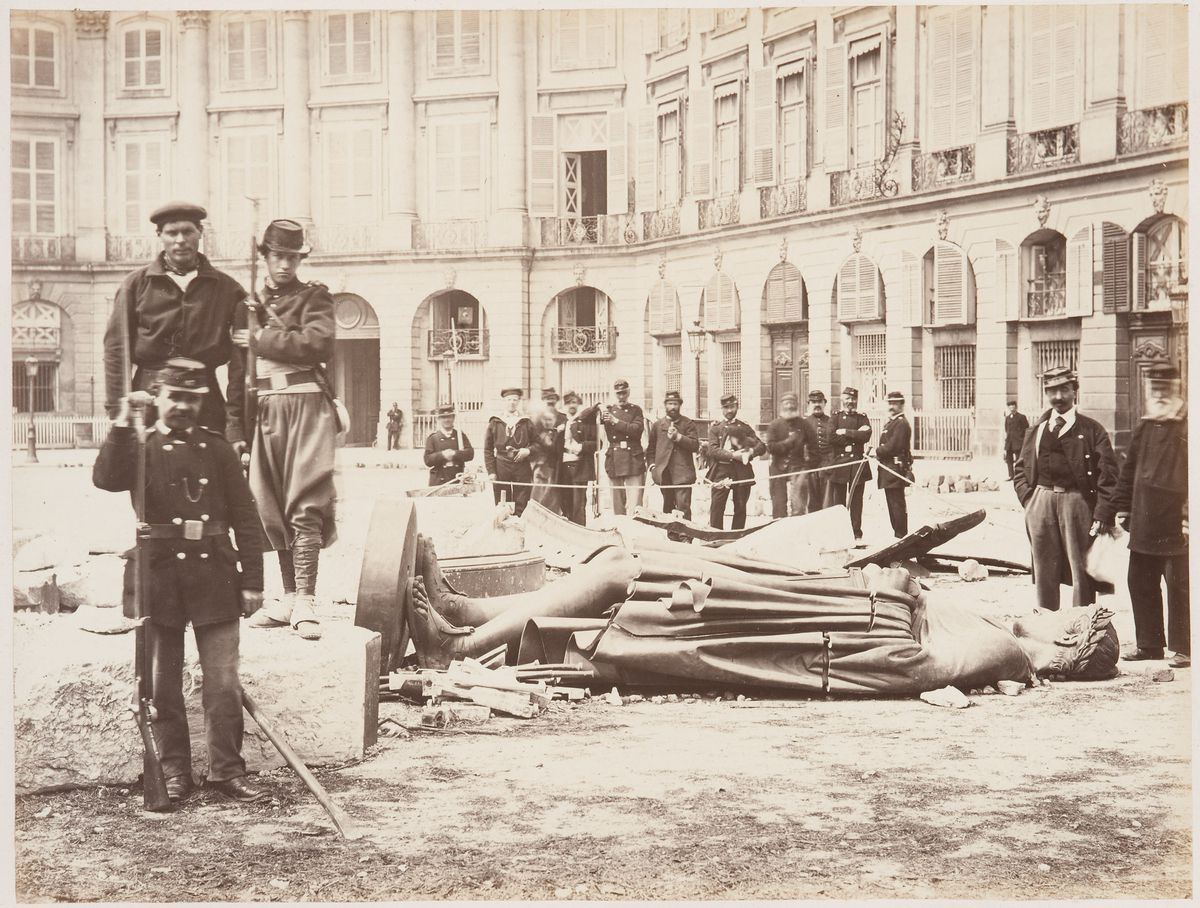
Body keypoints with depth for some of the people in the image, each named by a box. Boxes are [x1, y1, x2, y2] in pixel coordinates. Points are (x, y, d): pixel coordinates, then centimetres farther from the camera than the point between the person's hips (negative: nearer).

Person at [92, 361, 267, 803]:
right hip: (158, 577, 0)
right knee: (163, 683, 7)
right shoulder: (140, 447, 5)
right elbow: (106, 479, -17)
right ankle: (173, 771, 18)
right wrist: (123, 422, -23)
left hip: (214, 577, 0)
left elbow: (245, 518, 6)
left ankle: (227, 770, 9)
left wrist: (252, 581, 1)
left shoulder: (218, 448, 8)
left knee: (223, 682, 0)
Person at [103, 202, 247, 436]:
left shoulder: (227, 289, 8)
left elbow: (240, 357, 5)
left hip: (205, 400, 1)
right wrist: (118, 414, -4)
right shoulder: (137, 284, 6)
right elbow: (116, 349, 4)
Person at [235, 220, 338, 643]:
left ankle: (305, 601, -14)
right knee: (271, 509, 7)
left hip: (306, 405, -5)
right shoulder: (248, 303, 18)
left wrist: (262, 340, -9)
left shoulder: (314, 297, 6)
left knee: (304, 506, -12)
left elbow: (319, 344, -14)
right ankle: (289, 596, 16)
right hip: (264, 411, 5)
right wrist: (236, 428, 14)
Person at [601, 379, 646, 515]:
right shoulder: (608, 410, 13)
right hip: (614, 458, 3)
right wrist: (599, 412, -17)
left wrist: (615, 421, -13)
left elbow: (637, 429, -8)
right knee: (617, 501, 6)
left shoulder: (636, 410, 7)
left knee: (634, 500, -10)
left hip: (633, 458, -3)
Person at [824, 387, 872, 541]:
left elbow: (866, 435, -7)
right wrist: (855, 435, -9)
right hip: (838, 464, -1)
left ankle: (857, 534, 8)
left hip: (857, 464, 1)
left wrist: (845, 432, -10)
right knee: (838, 502, 0)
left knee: (856, 502, 3)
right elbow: (831, 437, -9)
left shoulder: (863, 418, 12)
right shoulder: (835, 417, 8)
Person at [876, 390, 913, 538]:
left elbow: (893, 446, -18)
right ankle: (898, 534, 17)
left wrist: (877, 452, -6)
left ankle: (901, 536, -6)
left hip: (896, 469, -10)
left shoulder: (901, 423, -11)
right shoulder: (889, 423, 21)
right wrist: (878, 452, 1)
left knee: (897, 503, -9)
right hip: (888, 469, 10)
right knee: (893, 503, 12)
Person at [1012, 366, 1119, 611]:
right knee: (1044, 571, 9)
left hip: (1077, 502, -3)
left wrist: (1103, 514, -12)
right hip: (1040, 504, 3)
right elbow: (1020, 468, 18)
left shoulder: (1091, 430, 2)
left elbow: (1108, 473, -3)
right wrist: (1028, 499, 2)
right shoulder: (1036, 431, 13)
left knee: (1081, 570, -2)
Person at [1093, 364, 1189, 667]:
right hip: (1144, 525, 7)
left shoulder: (1187, 426, -6)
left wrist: (1189, 515, -15)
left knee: (1179, 586, -1)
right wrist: (1119, 508, 15)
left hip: (1177, 525, -7)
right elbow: (1129, 472, 18)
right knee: (1140, 583, 11)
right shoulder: (1143, 428, 14)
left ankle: (1183, 648, 8)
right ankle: (1149, 645, 22)